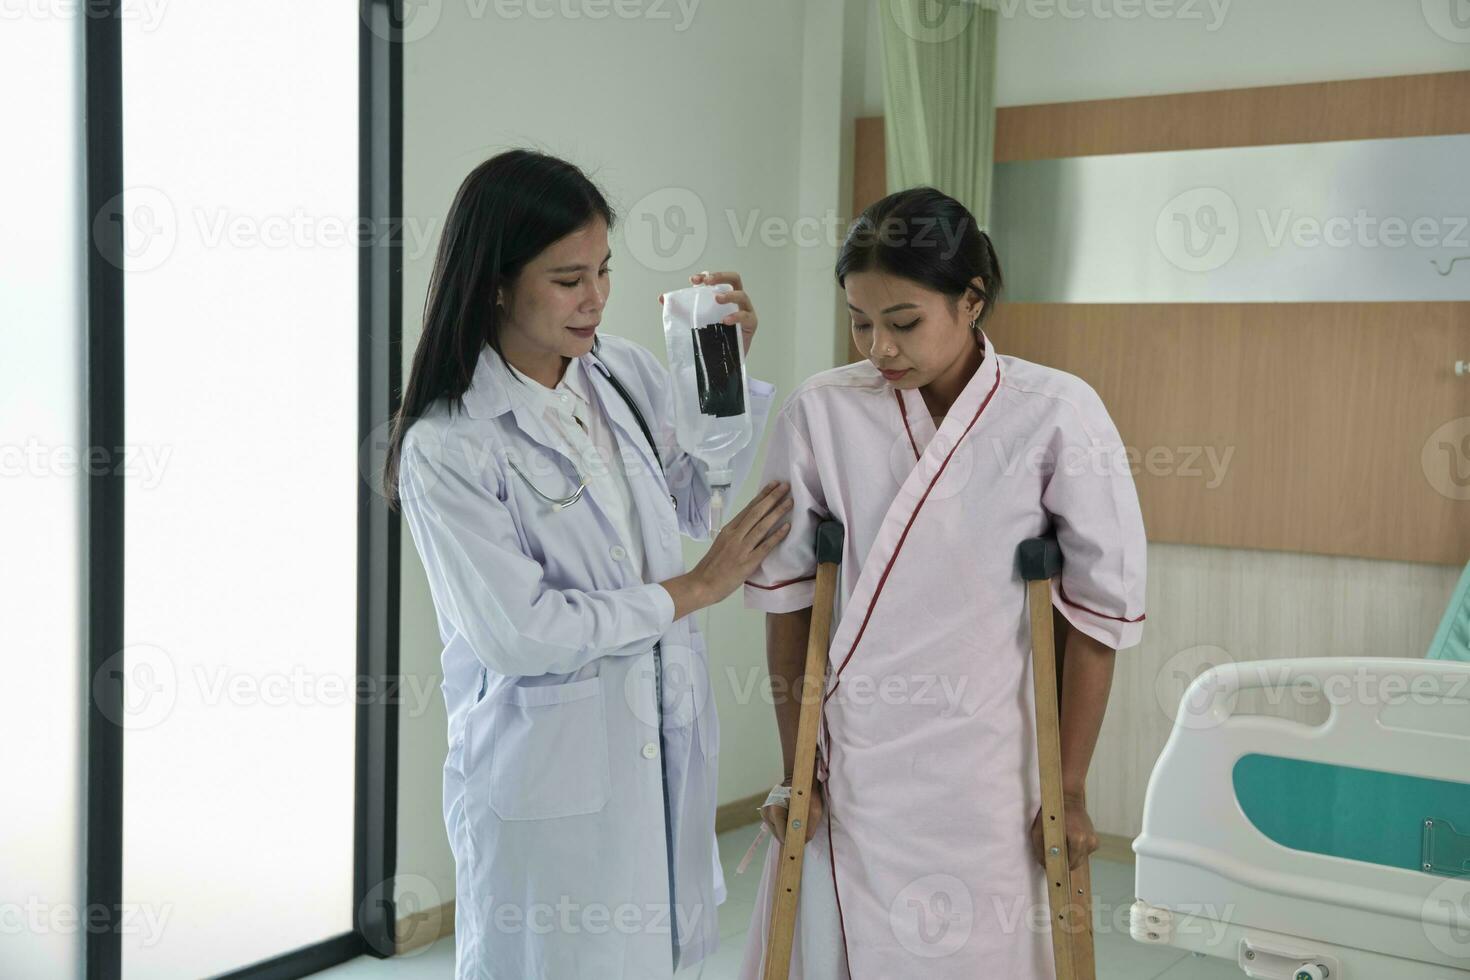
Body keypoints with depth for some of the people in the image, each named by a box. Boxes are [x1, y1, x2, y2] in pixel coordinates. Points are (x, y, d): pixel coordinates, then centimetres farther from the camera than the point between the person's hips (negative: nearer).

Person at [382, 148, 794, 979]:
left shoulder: (625, 371, 0)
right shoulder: (445, 446, -18)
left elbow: (697, 501, 13)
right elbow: (519, 631, -19)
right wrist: (696, 589, -13)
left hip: (667, 747, 6)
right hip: (550, 775, -6)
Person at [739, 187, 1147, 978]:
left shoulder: (1057, 416, -11)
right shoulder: (819, 413, -7)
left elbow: (1101, 612, -4)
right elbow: (785, 596, 2)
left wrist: (1069, 792, 1)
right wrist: (794, 768, 6)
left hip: (981, 778, -1)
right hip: (844, 772, 2)